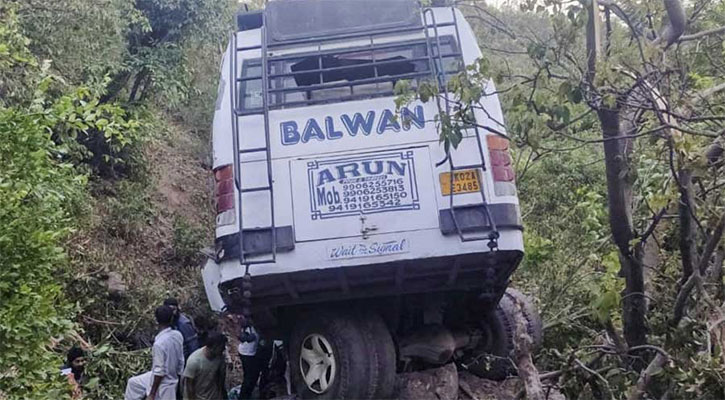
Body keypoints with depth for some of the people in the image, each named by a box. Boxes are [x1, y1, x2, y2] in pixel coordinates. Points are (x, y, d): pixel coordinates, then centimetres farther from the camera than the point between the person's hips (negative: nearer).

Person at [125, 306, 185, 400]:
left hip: (162, 384, -8)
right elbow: (180, 361, 2)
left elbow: (159, 372, -25)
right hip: (172, 378, 8)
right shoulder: (178, 335, -9)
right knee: (133, 382, 23)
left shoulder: (159, 344, -31)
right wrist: (177, 377, 17)